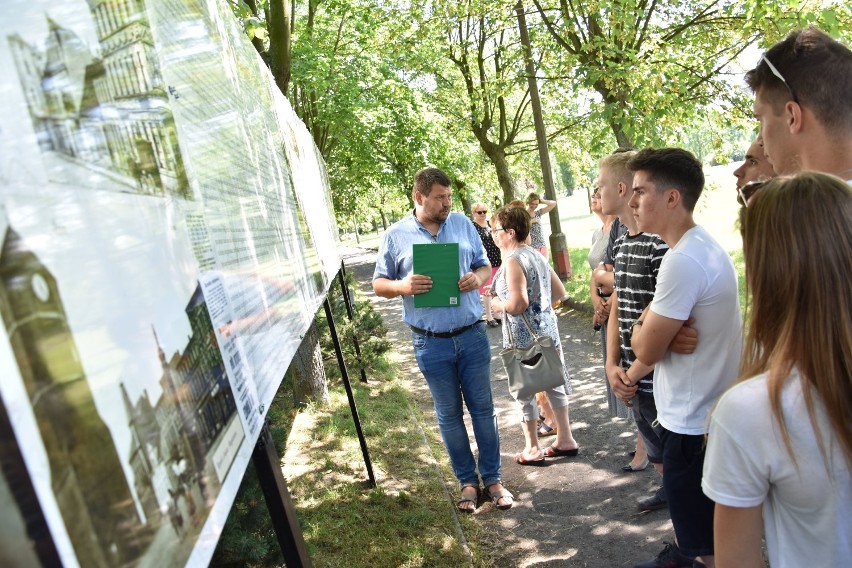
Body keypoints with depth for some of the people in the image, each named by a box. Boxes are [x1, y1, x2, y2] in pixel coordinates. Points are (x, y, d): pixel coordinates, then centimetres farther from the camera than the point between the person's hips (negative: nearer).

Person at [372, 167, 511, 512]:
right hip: (431, 343, -1)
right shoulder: (396, 236, -3)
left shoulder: (463, 224, 4)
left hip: (472, 335, 2)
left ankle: (492, 478, 27)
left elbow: (485, 266, 10)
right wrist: (402, 286, -20)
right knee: (449, 415, 12)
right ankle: (467, 481, 29)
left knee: (483, 408, 11)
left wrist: (478, 277, -14)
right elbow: (378, 284, 2)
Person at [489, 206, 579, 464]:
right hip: (547, 330, 8)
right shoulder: (537, 255, 7)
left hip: (524, 339, -8)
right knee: (553, 384, 17)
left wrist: (496, 303, -8)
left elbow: (517, 304, -25)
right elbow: (559, 291, 12)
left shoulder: (513, 261, -18)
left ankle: (533, 449, 20)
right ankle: (565, 439, 30)